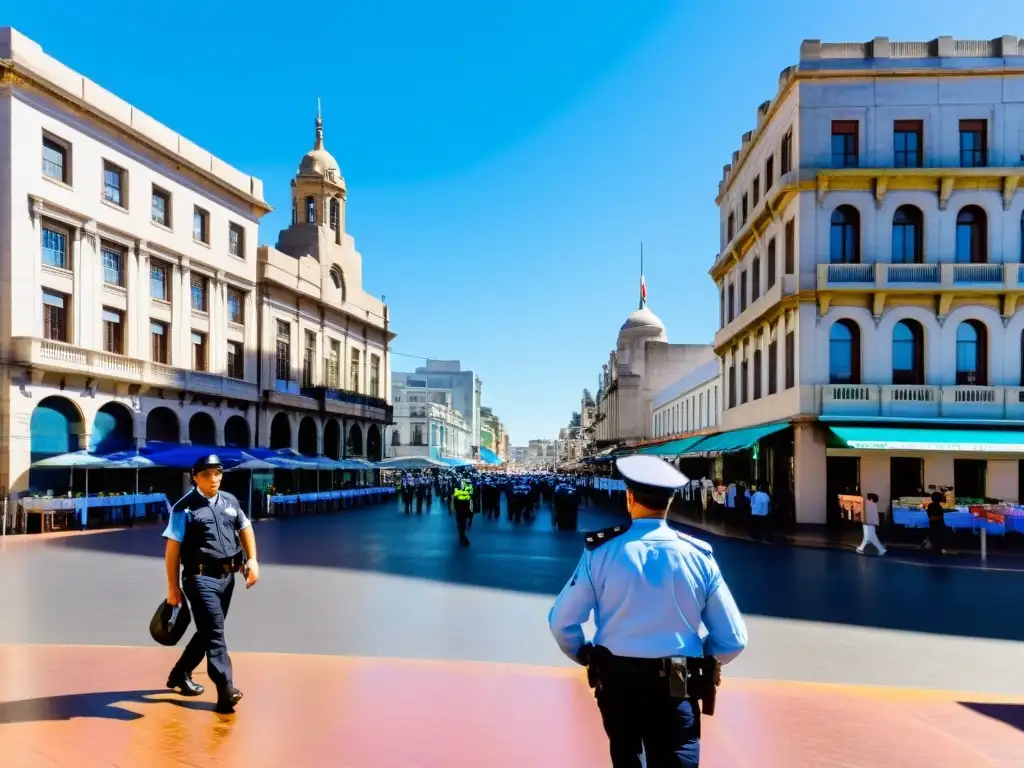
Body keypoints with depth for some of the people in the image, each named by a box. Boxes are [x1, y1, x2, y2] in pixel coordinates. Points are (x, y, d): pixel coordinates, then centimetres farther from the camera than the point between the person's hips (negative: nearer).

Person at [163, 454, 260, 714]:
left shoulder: (230, 501, 10)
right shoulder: (184, 508, -7)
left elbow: (245, 529, 20)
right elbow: (173, 548, -7)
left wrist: (252, 560, 7)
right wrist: (173, 586, -8)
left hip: (227, 577, 6)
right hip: (201, 578, -6)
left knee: (209, 632, 17)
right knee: (214, 633, -12)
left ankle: (180, 675, 37)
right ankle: (226, 691, -13)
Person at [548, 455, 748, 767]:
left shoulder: (601, 551, -9)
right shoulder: (698, 556, -6)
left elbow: (561, 622, -6)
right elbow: (733, 641, -3)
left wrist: (586, 657, 13)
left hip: (614, 680, 1)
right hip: (676, 688, -1)